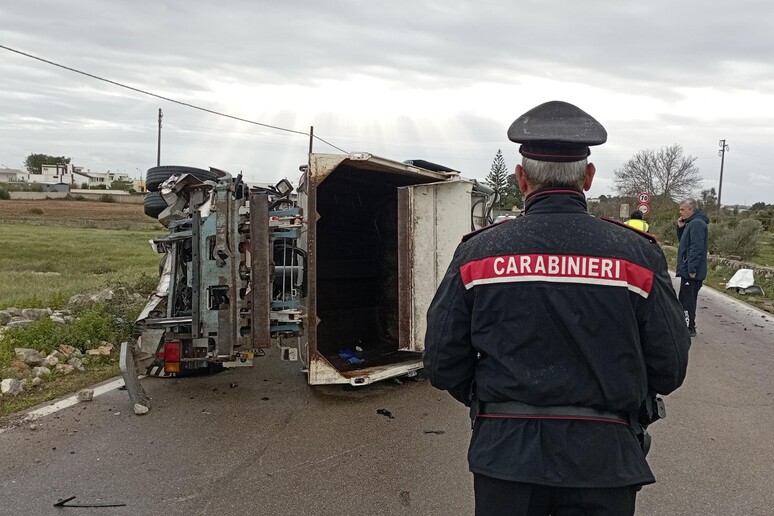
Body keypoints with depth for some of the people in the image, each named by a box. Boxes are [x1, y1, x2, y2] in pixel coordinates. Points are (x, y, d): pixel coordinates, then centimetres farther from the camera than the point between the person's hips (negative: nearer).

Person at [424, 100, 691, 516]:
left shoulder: (477, 252, -7)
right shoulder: (637, 254, -7)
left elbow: (443, 366, -4)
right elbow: (669, 370, -3)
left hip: (505, 452, 0)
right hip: (602, 458, 0)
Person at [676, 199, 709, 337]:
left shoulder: (697, 224, -16)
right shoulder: (691, 223, 16)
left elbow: (696, 248, -22)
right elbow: (683, 242, 24)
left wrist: (692, 269, -24)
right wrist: (681, 227, 9)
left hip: (691, 272, -10)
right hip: (689, 270, 10)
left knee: (686, 300, -6)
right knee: (688, 299, 15)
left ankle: (689, 328, -2)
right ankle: (688, 326, 23)